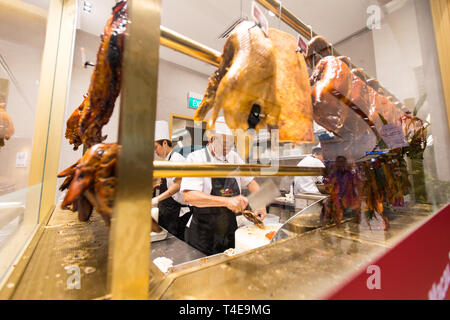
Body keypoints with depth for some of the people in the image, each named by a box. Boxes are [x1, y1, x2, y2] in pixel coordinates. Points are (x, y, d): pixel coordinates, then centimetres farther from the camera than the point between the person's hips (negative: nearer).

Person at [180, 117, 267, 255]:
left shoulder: (233, 157, 3)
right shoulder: (196, 158, -13)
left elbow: (250, 181, 10)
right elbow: (189, 196, -26)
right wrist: (227, 201, -35)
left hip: (230, 232, 5)